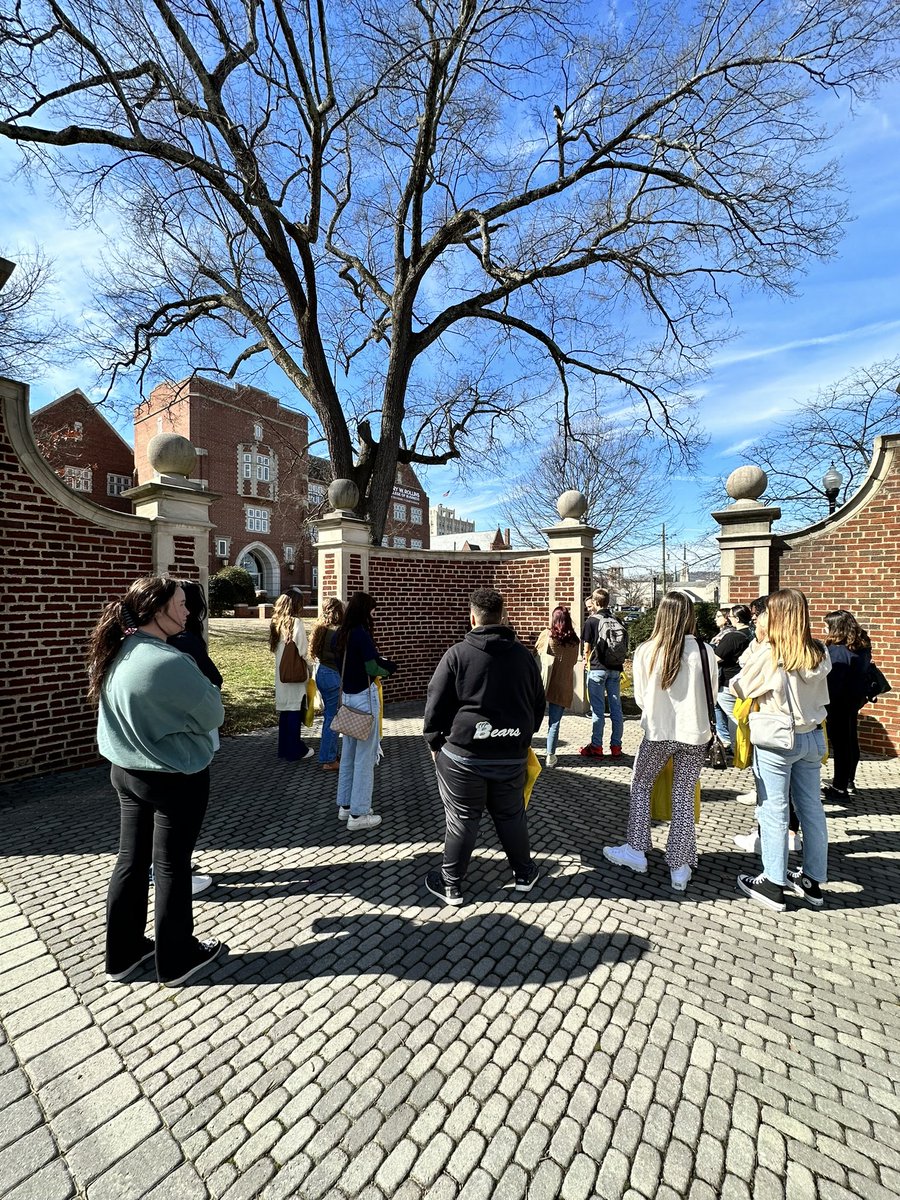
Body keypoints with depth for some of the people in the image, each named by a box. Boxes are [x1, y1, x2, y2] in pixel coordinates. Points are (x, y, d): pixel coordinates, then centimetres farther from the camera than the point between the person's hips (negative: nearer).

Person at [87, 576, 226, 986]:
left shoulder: (117, 654, -1)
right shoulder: (170, 662, -29)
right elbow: (213, 715, -17)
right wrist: (208, 689, -1)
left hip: (126, 771, 8)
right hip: (175, 779, -8)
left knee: (131, 861, 20)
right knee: (171, 866, 9)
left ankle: (124, 952, 38)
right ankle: (176, 960, 30)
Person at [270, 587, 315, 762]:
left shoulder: (277, 622, 5)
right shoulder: (296, 623, -16)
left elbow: (275, 648, 8)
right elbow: (301, 652, -16)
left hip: (281, 673, 7)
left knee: (285, 710, 16)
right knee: (295, 712, 3)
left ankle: (284, 748, 27)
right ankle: (295, 751, 13)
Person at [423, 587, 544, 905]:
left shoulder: (458, 653, -10)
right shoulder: (524, 655, 3)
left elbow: (435, 704, -8)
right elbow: (539, 704, 12)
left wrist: (434, 742, 6)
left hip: (462, 752, -3)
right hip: (511, 756, 4)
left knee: (461, 820, 10)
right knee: (511, 816, 21)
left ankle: (450, 885, 25)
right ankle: (524, 873, 38)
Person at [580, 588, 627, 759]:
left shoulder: (592, 621, -7)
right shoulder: (617, 621, 5)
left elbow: (587, 648, -3)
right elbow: (624, 646, 9)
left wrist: (586, 661, 16)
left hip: (598, 669, -4)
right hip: (615, 669, 4)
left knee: (598, 709, 2)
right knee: (616, 708, 9)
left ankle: (596, 747, 8)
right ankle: (616, 746, 16)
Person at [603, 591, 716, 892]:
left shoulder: (645, 651, -10)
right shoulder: (705, 651, -9)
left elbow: (640, 697, 1)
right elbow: (711, 697, 2)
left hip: (658, 732, -1)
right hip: (694, 734, 1)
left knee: (640, 787, 19)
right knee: (684, 797, 13)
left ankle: (636, 850, 25)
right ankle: (679, 867, 22)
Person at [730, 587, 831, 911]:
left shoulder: (770, 655, -19)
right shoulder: (820, 654, -1)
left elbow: (738, 687, -9)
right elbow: (822, 698, 10)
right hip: (813, 737, 6)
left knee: (774, 811, 4)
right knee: (811, 808, 16)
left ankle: (774, 886, 16)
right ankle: (813, 881, 31)